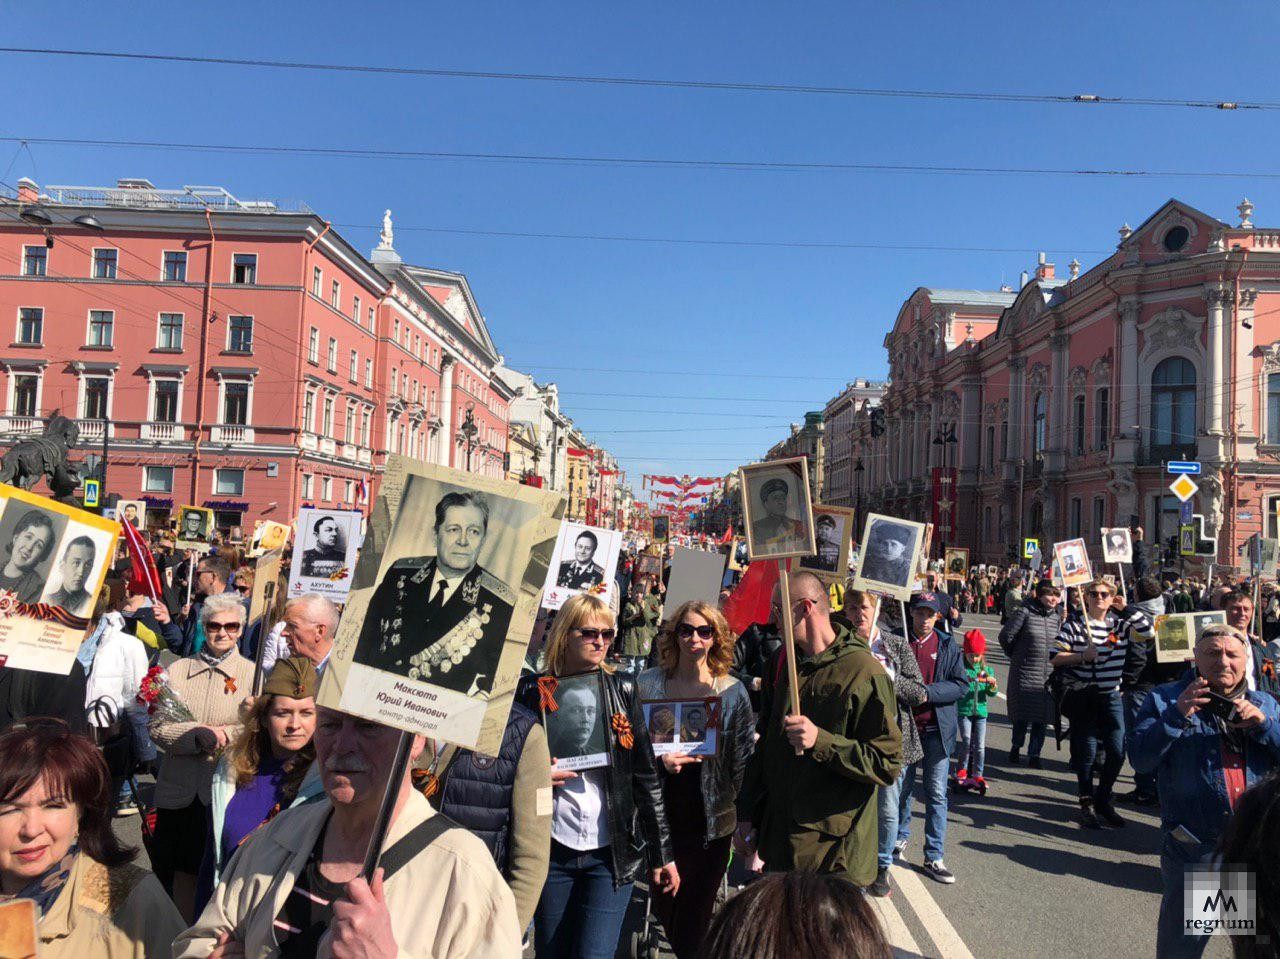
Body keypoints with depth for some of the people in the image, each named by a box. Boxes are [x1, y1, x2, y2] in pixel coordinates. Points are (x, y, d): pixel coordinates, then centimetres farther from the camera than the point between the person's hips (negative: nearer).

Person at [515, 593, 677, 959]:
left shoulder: (622, 689, 1)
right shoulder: (533, 690, -2)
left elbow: (645, 776, 3)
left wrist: (661, 853, 3)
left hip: (612, 851, 0)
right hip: (551, 849, 1)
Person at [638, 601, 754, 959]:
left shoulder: (733, 691, -3)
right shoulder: (648, 683, -1)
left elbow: (744, 758, 0)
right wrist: (657, 761, -14)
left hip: (711, 821, -1)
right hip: (660, 816, 1)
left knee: (693, 921, 7)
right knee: (664, 909, 13)